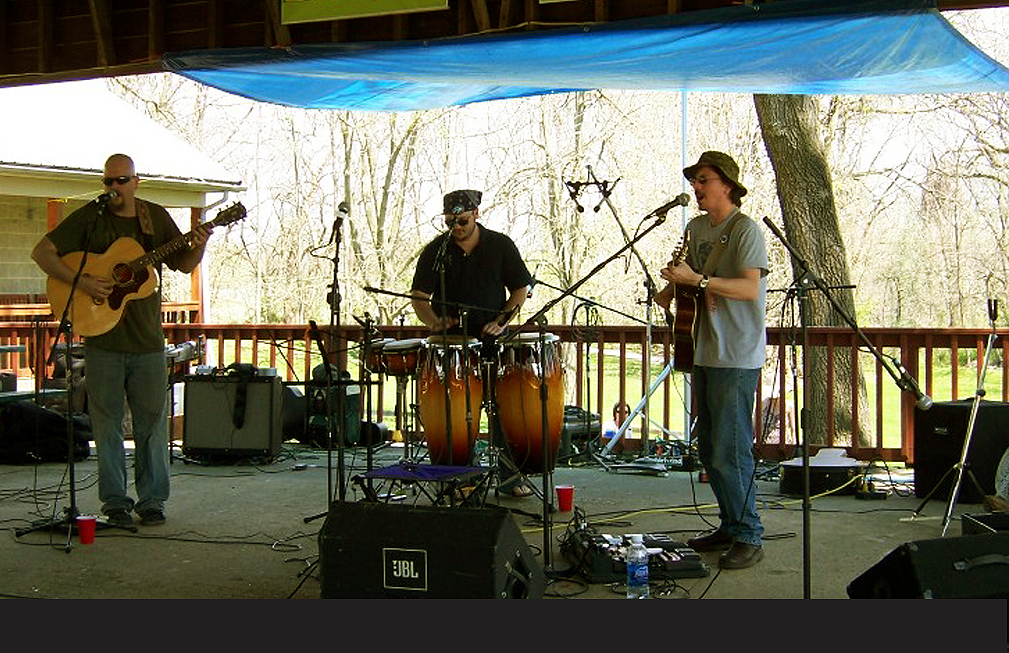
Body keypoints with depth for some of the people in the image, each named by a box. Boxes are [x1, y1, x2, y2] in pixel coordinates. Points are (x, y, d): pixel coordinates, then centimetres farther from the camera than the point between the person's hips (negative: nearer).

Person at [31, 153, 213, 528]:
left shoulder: (156, 217, 7)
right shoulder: (89, 217, -2)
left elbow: (183, 265, 13)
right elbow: (42, 252, -5)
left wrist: (198, 246, -9)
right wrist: (80, 282, -18)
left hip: (148, 341, 2)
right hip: (102, 340, -2)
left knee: (153, 421, 6)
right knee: (107, 423, 4)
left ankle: (152, 500, 17)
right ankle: (115, 503, 14)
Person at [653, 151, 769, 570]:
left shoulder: (746, 230, -11)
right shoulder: (696, 228, 14)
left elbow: (750, 287, -22)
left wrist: (697, 280, -27)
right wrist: (671, 289, 7)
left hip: (737, 357, -9)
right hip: (705, 352, 9)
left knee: (729, 451, -9)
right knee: (708, 448, 13)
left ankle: (749, 538, 0)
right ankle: (729, 527, 25)